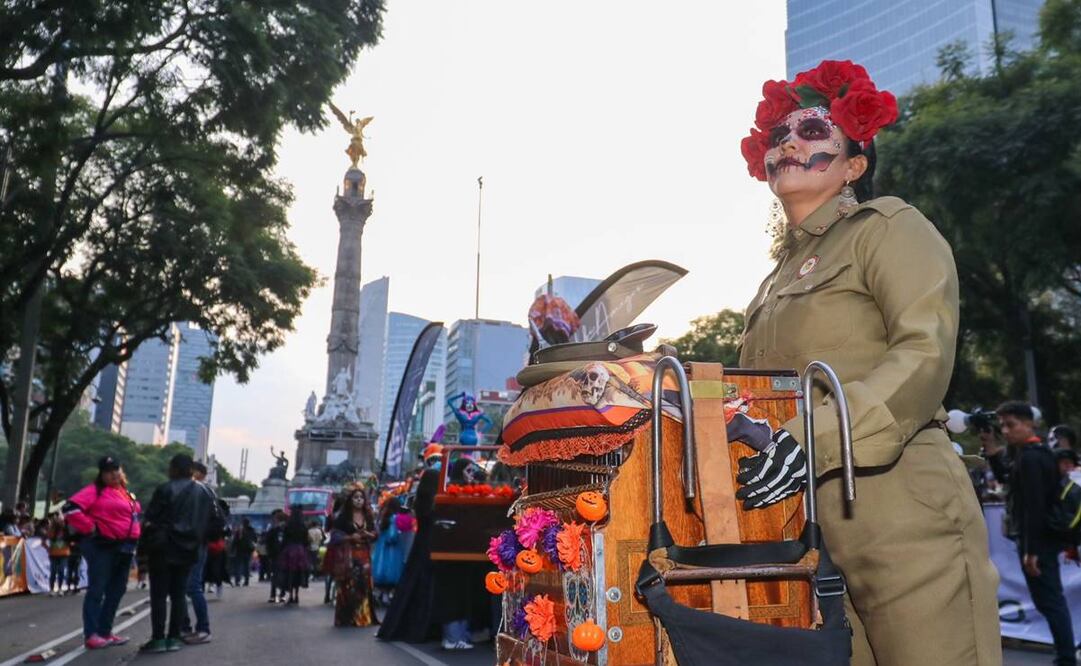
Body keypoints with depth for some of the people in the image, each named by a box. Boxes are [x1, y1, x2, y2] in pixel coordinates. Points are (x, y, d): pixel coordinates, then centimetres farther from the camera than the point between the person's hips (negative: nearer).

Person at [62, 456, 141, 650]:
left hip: (124, 548, 8)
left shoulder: (127, 495, 18)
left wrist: (137, 534, 16)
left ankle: (105, 631, 19)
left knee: (117, 590, 11)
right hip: (102, 546, -8)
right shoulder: (95, 490, -6)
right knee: (97, 590, -6)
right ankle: (91, 635, -3)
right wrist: (90, 528, -17)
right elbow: (71, 507, -18)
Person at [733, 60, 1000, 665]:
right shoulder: (779, 276, 22)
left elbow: (926, 354, -13)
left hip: (901, 519, -6)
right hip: (799, 532, 6)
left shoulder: (889, 226, 3)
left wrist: (814, 437, -24)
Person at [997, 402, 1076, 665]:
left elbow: (1033, 506, -22)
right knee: (1053, 600, 14)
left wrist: (1030, 549, -22)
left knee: (1048, 602, -5)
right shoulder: (1040, 452, 13)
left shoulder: (1029, 457, -17)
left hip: (1036, 540, -10)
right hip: (1046, 537, 10)